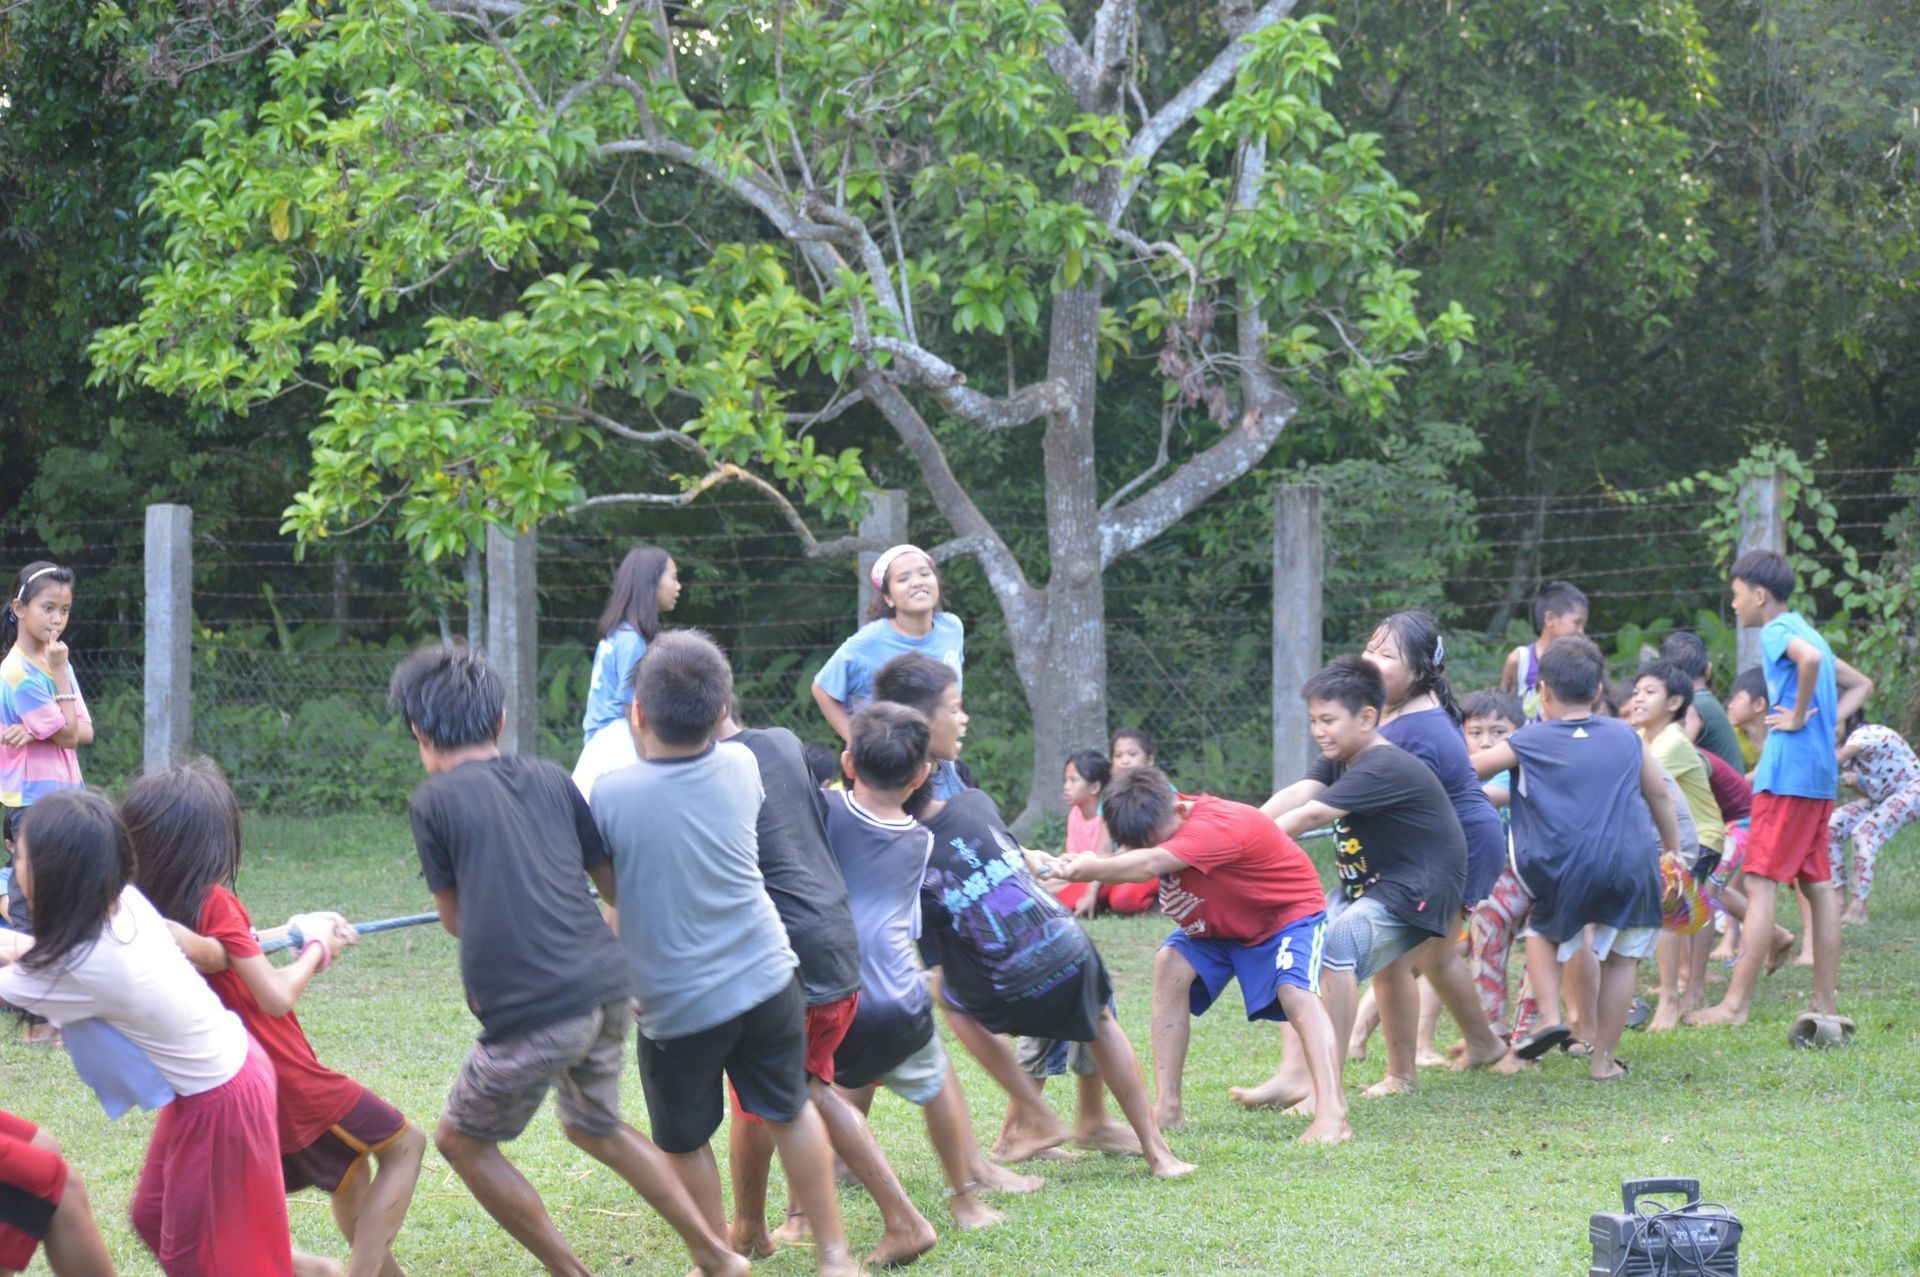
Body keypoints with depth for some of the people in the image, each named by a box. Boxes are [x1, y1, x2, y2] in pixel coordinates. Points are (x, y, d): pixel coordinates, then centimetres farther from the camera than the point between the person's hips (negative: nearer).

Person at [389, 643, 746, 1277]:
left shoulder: (434, 802, -2)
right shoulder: (551, 779, 12)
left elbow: (456, 918, 9)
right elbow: (617, 886, 15)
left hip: (531, 1016, -6)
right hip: (607, 990, 6)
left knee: (462, 1141, 17)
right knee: (595, 1127, 29)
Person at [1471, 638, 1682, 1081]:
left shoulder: (1529, 742, 7)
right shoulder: (1625, 737, 15)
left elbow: (1467, 769, 13)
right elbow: (1661, 798, 22)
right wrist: (1673, 851, 34)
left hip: (1566, 870, -1)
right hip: (1633, 862, 1)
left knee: (1543, 930, 25)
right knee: (1622, 957, 14)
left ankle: (1550, 1017, 7)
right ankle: (1604, 1057, 14)